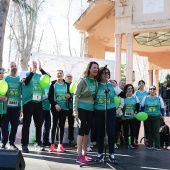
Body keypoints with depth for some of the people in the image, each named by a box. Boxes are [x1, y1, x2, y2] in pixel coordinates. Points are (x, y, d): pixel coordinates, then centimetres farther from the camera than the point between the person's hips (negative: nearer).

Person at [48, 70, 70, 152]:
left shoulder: (67, 85, 8)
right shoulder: (53, 84, 1)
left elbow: (69, 94, 15)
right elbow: (50, 97, -5)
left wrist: (69, 96, -9)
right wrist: (55, 105, -18)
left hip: (64, 108, 2)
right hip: (55, 108, -2)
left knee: (62, 126, 5)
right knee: (54, 125, 0)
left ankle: (60, 144, 12)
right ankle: (52, 144, 6)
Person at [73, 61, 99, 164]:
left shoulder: (96, 82, 6)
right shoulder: (83, 80, -10)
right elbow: (76, 95, -10)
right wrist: (75, 110, -15)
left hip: (91, 109, 6)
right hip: (82, 108, -6)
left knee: (87, 131, 11)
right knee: (82, 130, -5)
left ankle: (84, 153, 21)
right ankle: (79, 156, -1)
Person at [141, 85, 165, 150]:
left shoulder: (159, 98, 3)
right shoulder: (145, 98, 4)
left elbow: (162, 108, 9)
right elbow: (142, 107, 10)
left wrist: (162, 115, 5)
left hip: (156, 117, -1)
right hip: (147, 117, 1)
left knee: (156, 132, -6)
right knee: (149, 131, 7)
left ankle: (157, 146, -2)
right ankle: (150, 145, 18)